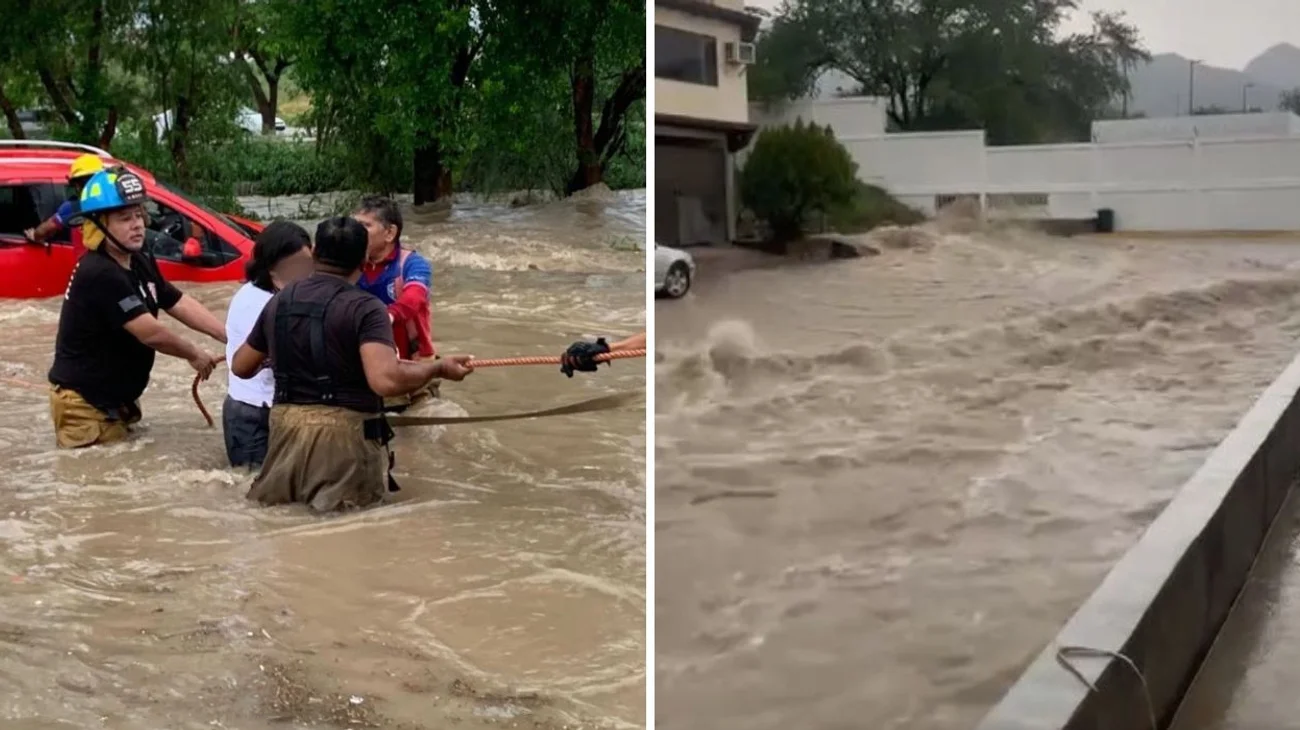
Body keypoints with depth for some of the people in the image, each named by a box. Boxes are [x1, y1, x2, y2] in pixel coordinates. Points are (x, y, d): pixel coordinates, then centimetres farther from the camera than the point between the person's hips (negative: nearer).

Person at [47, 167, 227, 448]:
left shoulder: (140, 264, 6)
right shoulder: (100, 274, -26)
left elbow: (182, 305, 4)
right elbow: (150, 333, -26)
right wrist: (194, 355, -10)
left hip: (116, 399, 10)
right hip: (85, 404, -10)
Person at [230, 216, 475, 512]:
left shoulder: (279, 301, 8)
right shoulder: (365, 307, -11)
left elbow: (241, 367, 20)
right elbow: (385, 380, -25)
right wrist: (438, 368, -12)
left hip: (287, 431, 5)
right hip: (344, 436, -5)